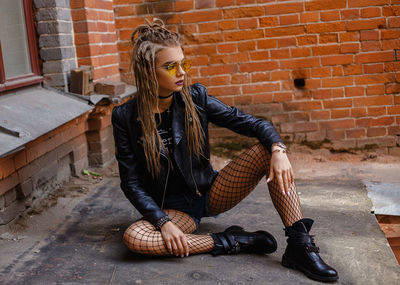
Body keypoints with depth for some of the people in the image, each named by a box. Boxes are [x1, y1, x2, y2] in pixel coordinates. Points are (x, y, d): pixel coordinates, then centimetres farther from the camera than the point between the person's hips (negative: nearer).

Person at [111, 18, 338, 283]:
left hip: (211, 192, 2)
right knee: (133, 237, -35)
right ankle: (232, 242, -23)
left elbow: (251, 123, -8)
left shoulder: (196, 98, -5)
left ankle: (299, 245, -24)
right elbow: (131, 182, -9)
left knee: (268, 150, -20)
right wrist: (163, 222, -22)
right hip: (173, 207, -2)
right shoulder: (125, 117, -10)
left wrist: (278, 150, -29)